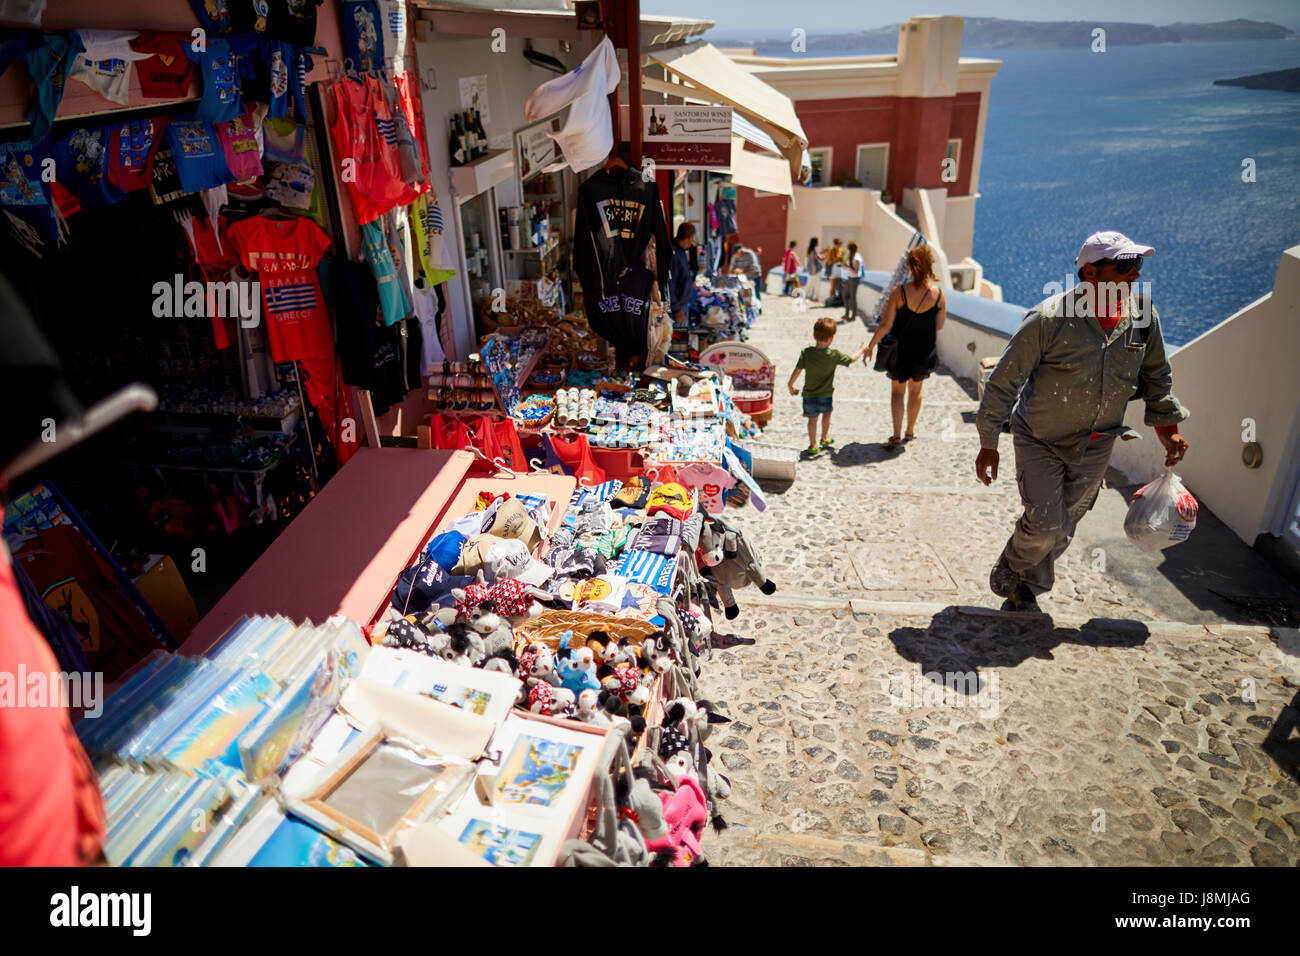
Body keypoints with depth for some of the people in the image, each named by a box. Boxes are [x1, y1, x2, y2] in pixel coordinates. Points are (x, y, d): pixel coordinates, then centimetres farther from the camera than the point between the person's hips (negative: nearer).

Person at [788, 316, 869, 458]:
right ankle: (824, 439, 39)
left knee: (812, 419, 12)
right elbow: (851, 359, 3)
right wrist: (862, 350, 22)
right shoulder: (834, 355, -13)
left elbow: (797, 371, -9)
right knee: (827, 414, 25)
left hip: (809, 395, 0)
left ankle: (813, 445, 15)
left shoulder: (806, 353, -12)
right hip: (826, 394, 0)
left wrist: (791, 386, 5)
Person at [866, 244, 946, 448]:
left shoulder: (899, 292, -17)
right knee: (915, 390, 22)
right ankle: (910, 431, 34)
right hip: (925, 352, 2)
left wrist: (870, 346, -4)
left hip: (901, 349, -2)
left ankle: (897, 436, 4)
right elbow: (939, 326, -3)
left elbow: (886, 325, -15)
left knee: (897, 392, 12)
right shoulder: (938, 293, -12)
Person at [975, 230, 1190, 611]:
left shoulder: (1143, 312, -6)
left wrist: (1168, 427, 14)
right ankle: (1010, 567, 22)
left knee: (1063, 528, 13)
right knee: (1045, 524, -12)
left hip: (1096, 445, 5)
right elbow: (1004, 380, -15)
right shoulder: (1049, 319, -22)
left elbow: (1156, 375, 12)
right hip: (1040, 440, -5)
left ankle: (1026, 589, 35)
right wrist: (988, 444, -12)